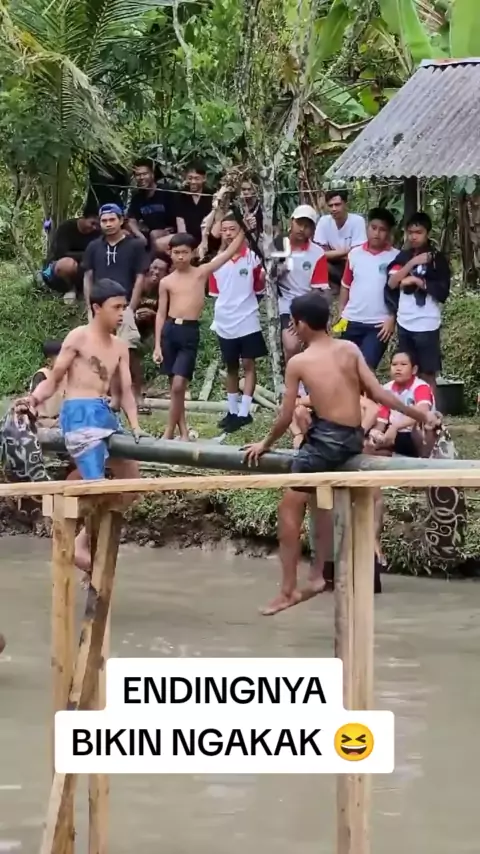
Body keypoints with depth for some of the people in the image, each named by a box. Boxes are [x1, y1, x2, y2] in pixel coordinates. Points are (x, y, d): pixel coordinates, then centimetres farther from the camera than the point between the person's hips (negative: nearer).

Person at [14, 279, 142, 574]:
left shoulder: (120, 347, 16)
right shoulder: (79, 337, -1)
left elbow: (126, 390, 11)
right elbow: (54, 378, -2)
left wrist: (136, 427, -2)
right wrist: (35, 399, -21)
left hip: (107, 415, 8)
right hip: (80, 414, -8)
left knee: (132, 479, 10)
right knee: (96, 482, -17)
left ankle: (90, 536, 15)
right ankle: (81, 544, -8)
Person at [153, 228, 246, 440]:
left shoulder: (201, 273, 4)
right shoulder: (166, 282, 7)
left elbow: (229, 252, 1)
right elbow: (161, 313, 9)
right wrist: (157, 345, 4)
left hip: (190, 332, -2)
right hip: (169, 330, 2)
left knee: (179, 385, -11)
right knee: (174, 385, 7)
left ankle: (169, 433, -1)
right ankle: (183, 431, 17)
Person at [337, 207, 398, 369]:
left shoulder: (396, 257, -4)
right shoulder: (354, 254, 5)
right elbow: (346, 286, 12)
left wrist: (392, 319, -10)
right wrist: (341, 313, 8)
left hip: (379, 324, -3)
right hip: (352, 321, 3)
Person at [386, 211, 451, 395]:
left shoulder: (437, 258, -2)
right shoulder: (403, 256, 10)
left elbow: (443, 291, -8)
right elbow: (391, 283, -3)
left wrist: (417, 281, -11)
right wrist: (412, 263, -10)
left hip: (426, 325, -4)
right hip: (404, 323, 4)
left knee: (427, 374, -1)